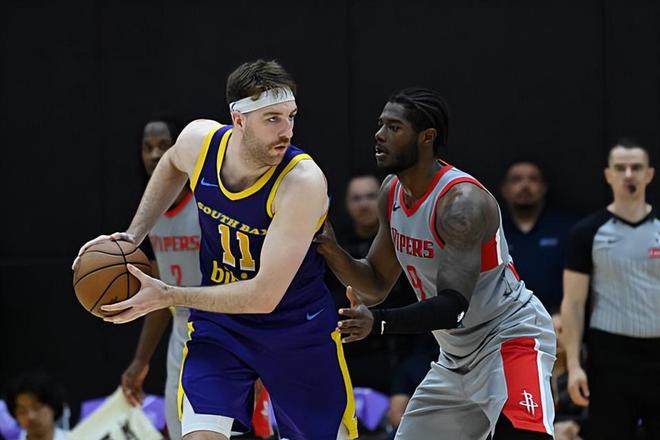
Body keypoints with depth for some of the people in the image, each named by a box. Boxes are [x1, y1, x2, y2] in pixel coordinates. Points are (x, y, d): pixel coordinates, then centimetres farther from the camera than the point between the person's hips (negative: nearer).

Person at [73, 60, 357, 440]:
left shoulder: (303, 181, -30)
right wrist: (133, 236, 5)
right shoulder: (200, 140, -15)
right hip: (218, 321, 2)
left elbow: (264, 295, -31)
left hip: (298, 326, -2)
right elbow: (173, 165, 15)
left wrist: (166, 296, -30)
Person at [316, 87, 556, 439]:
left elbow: (453, 308, -30)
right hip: (456, 355, 9)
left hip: (510, 338, -9)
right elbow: (376, 286, 9)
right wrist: (331, 251, -9)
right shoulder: (392, 193, 1)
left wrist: (378, 322, -42)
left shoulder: (462, 202, -25)